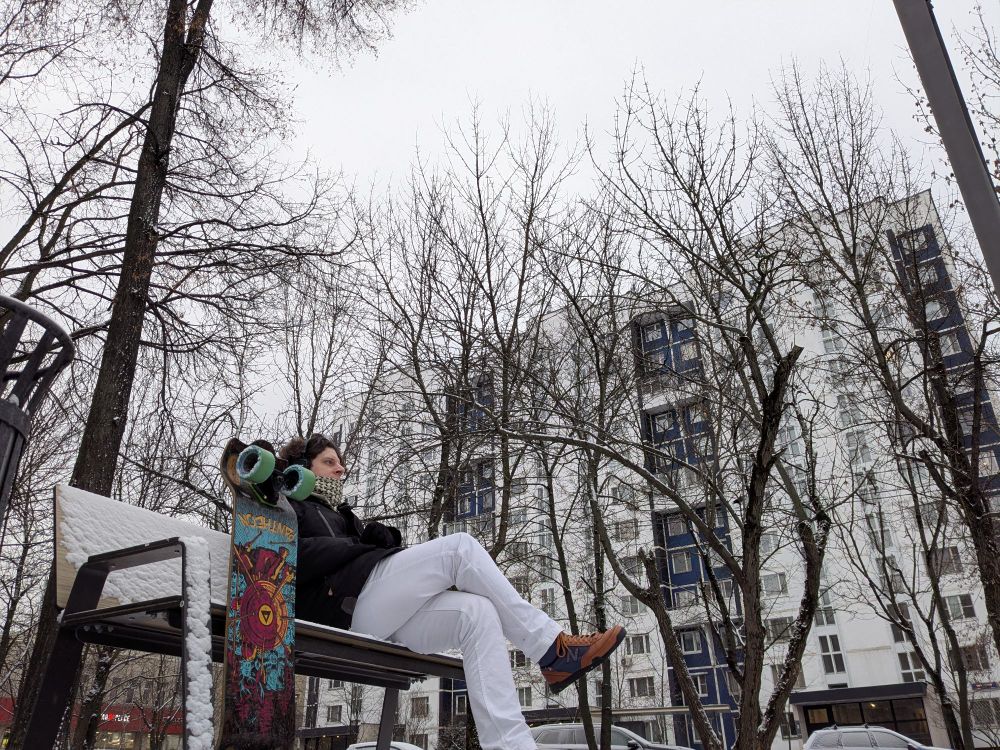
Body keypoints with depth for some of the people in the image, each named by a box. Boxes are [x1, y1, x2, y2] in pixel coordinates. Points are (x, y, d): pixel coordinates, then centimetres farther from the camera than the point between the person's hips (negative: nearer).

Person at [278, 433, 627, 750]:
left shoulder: (336, 512, 37)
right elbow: (293, 557, -8)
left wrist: (376, 535, 0)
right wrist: (360, 546, -5)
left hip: (375, 616, 7)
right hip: (343, 604, -7)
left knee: (476, 613, -19)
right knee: (460, 547, -19)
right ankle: (551, 647, -17)